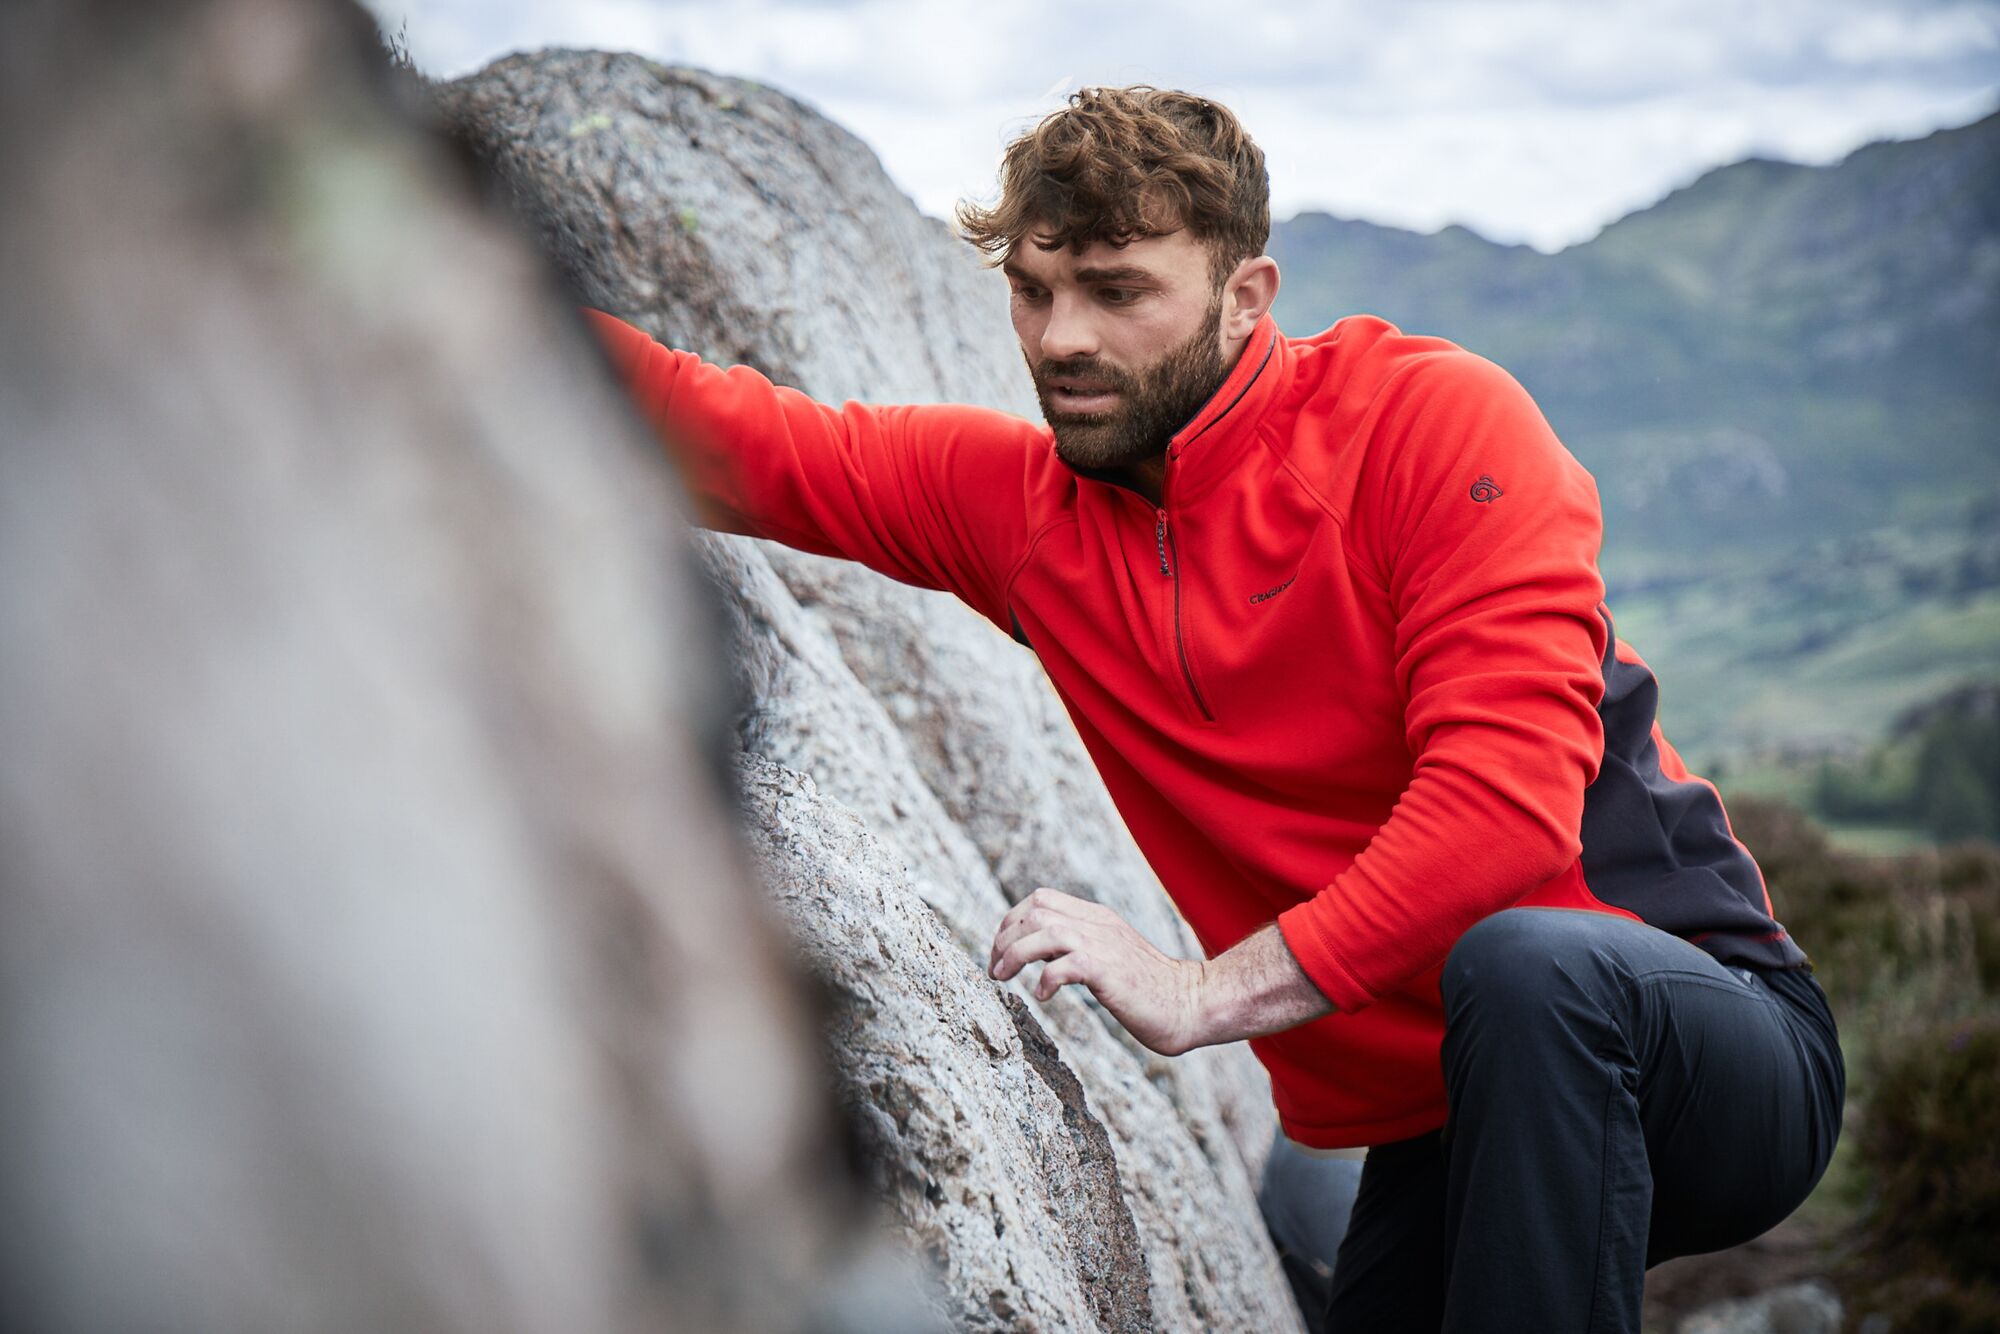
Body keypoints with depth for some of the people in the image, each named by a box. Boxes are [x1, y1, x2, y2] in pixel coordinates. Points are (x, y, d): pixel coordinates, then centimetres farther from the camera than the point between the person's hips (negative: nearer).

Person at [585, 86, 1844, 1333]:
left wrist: (1206, 992, -29)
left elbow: (1505, 796, -26)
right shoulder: (1020, 500, 2)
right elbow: (744, 446, 6)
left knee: (1522, 970, -36)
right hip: (1441, 1132, 5)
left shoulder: (1432, 418, -15)